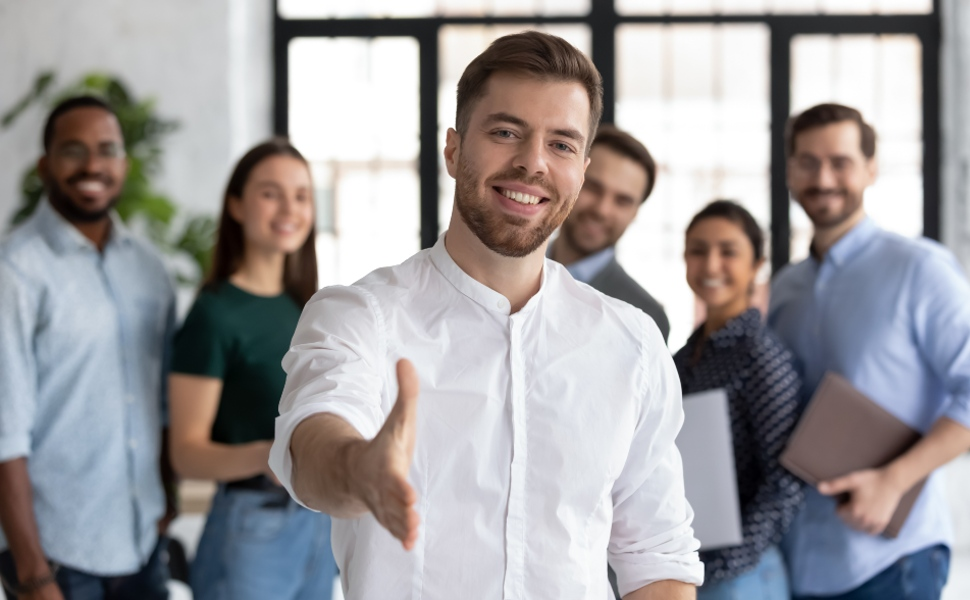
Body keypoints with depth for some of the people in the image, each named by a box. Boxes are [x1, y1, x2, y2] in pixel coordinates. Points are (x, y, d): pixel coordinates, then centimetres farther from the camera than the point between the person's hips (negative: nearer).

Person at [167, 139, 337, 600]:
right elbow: (187, 452, -15)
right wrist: (264, 457, -30)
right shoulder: (215, 314, -11)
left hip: (319, 522, 7)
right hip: (251, 528, -7)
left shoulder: (302, 307, 11)